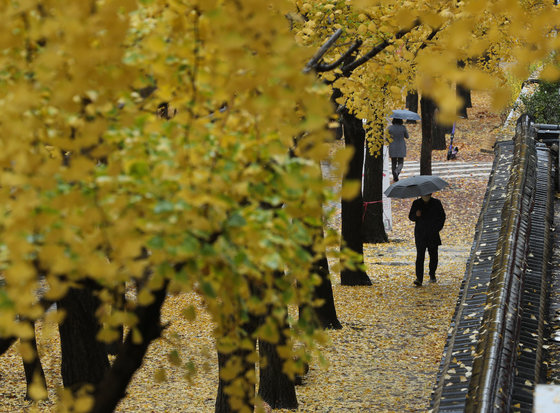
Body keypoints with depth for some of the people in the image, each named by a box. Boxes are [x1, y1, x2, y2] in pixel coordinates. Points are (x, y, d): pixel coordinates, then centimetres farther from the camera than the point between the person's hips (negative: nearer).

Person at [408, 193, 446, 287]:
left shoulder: (436, 203, 4)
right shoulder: (416, 203, 5)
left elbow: (442, 216, 12)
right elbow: (411, 217, 7)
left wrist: (438, 227, -1)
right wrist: (416, 215, -15)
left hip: (433, 234, 1)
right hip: (420, 234, -1)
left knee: (433, 255, 7)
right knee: (420, 256, -12)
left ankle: (432, 275, 30)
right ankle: (419, 279, -16)